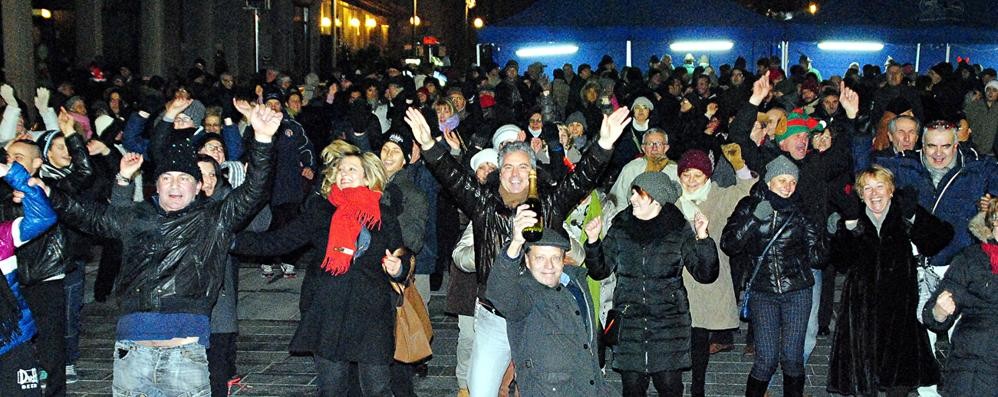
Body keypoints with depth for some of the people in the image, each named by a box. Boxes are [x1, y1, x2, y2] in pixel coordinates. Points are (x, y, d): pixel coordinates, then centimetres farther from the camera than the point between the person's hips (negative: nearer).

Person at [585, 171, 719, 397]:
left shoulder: (679, 230, -2)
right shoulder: (621, 228, 4)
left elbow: (706, 274, -4)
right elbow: (600, 271, 9)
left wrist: (703, 238, -16)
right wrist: (593, 242, -7)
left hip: (669, 323, -2)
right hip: (629, 323, 2)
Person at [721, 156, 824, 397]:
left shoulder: (800, 210, 4)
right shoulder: (750, 206, 1)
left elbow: (817, 252, 10)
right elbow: (728, 245, -7)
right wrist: (754, 219, -16)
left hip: (797, 291, 1)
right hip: (762, 292, -1)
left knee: (792, 358, 0)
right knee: (767, 359, -7)